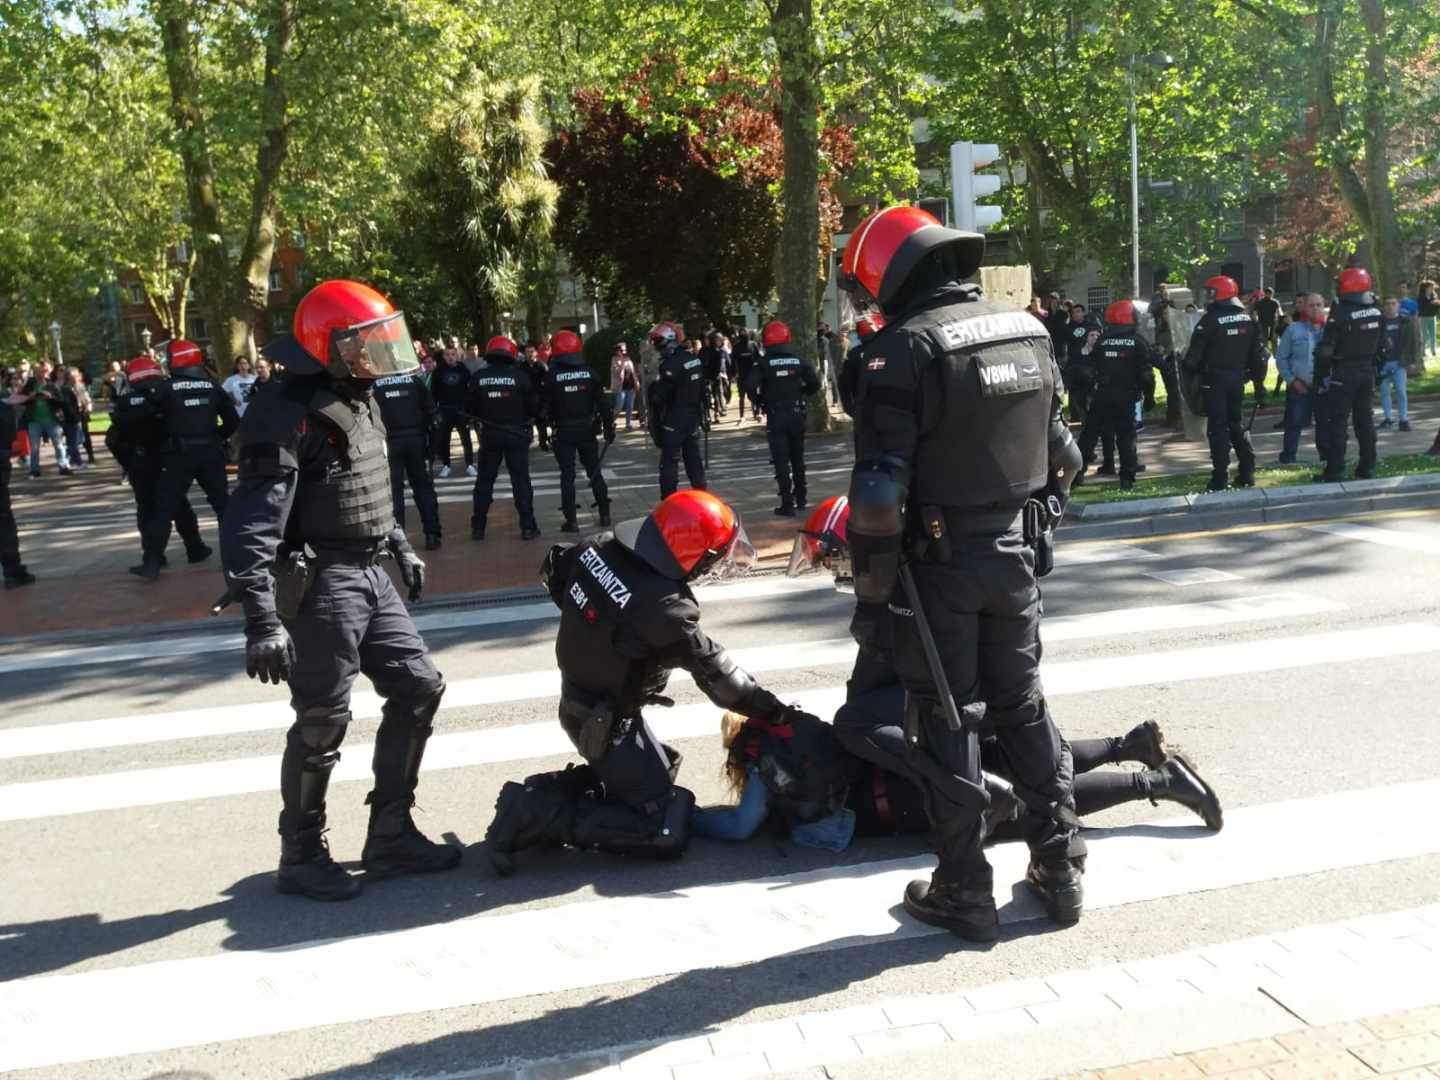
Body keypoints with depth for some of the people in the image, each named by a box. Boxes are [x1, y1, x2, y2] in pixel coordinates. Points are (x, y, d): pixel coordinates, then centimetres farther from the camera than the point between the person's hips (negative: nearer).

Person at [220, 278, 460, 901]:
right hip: (320, 583, -9)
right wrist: (262, 619, -29)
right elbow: (253, 526, -24)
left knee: (418, 689, 10)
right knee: (322, 722, -1)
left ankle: (389, 837, 21)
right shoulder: (289, 413, -18)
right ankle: (301, 858, 17)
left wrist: (400, 546, 28)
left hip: (368, 576, 10)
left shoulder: (357, 399, 11)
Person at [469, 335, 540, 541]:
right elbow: (533, 406, -6)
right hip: (517, 434, -2)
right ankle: (527, 526, 2)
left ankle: (478, 527, 15)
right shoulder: (520, 375, -11)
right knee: (521, 480, 4)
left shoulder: (478, 377, -4)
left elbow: (472, 409, 1)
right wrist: (526, 417, 13)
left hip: (489, 434, 2)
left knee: (484, 480, 12)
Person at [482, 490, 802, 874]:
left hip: (577, 699, 9)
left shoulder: (602, 546, -11)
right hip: (607, 722, -9)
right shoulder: (665, 609, -31)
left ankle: (552, 788, 15)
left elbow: (554, 569, 10)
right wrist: (777, 712, -8)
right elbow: (715, 672, -20)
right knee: (666, 833, -6)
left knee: (660, 766, 27)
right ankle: (539, 815, -8)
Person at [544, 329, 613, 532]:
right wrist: (608, 426, 5)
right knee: (595, 472, 14)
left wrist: (548, 420, 13)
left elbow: (545, 406, -6)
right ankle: (604, 514, 16)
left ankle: (571, 521, 0)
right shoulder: (589, 373, -3)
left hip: (563, 432, -2)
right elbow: (603, 402, -1)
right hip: (587, 430, 2)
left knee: (567, 476, 2)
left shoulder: (553, 376, -10)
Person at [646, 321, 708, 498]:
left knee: (669, 463, -2)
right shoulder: (695, 359, 5)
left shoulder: (670, 364, -21)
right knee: (694, 459, 15)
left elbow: (658, 395, -19)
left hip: (673, 420, -8)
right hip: (693, 417, 8)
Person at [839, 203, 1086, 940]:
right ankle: (1059, 870, 24)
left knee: (947, 721, 5)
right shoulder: (1029, 332, 7)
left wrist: (870, 587, -11)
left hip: (942, 561, -6)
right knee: (1023, 707, 17)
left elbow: (880, 485, -20)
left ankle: (964, 892, 13)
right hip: (1016, 554, 6)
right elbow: (1061, 455, 13)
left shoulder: (904, 348, -16)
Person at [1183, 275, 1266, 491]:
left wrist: (1188, 376, -2)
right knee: (1237, 424, 17)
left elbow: (1194, 354, -14)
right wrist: (1259, 382, 15)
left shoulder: (1210, 320, -12)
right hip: (1238, 378, 6)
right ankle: (1247, 473, 15)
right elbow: (1257, 355, 9)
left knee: (1217, 427, -2)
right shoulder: (1248, 319, 7)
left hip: (1214, 380, -5)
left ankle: (1221, 478, -3)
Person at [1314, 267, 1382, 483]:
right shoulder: (1376, 312, 5)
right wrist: (1373, 365, 19)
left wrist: (1321, 373, -7)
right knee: (1366, 420, 12)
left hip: (1343, 374, -6)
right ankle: (1367, 468, 16)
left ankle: (1335, 471, -3)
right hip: (1367, 372, 6)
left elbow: (1325, 349, -18)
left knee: (1338, 423, -3)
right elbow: (1382, 345, 11)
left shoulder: (1340, 313, -16)